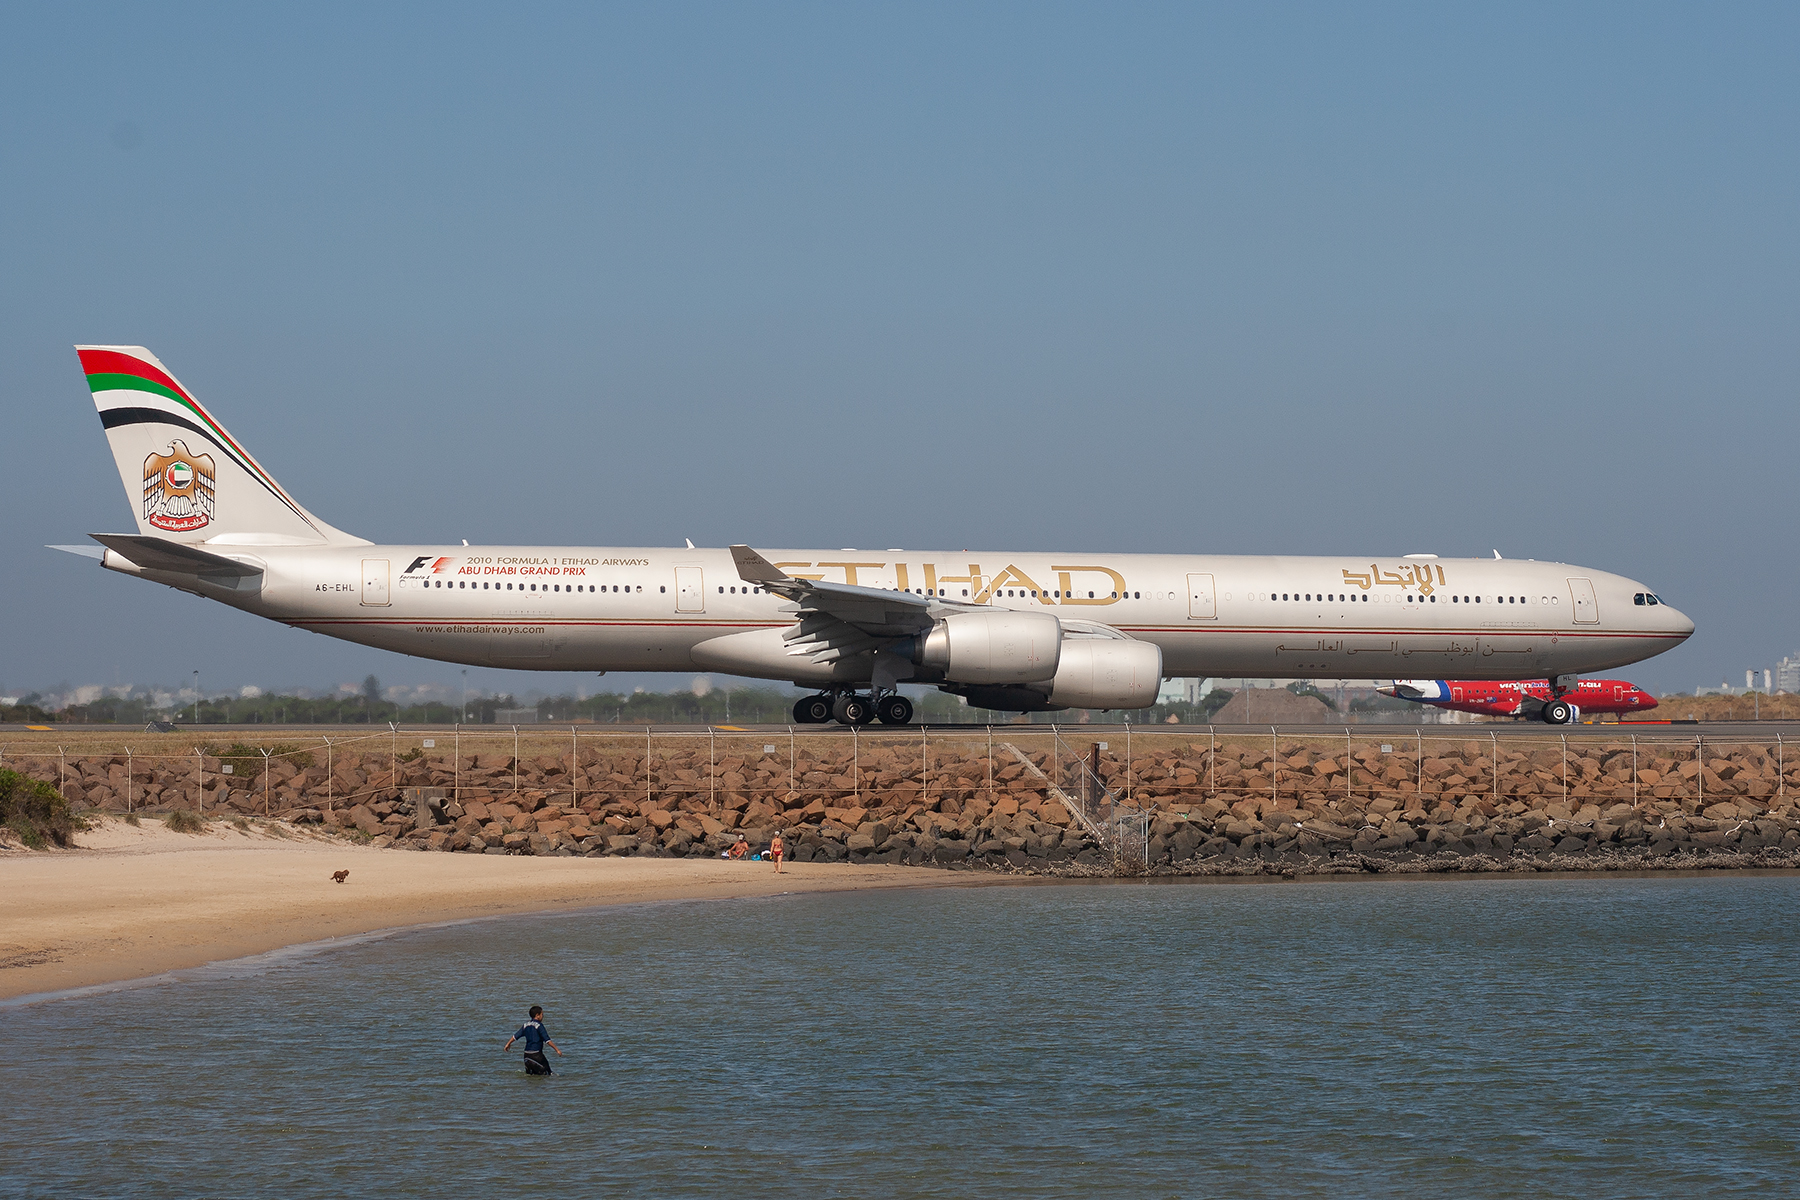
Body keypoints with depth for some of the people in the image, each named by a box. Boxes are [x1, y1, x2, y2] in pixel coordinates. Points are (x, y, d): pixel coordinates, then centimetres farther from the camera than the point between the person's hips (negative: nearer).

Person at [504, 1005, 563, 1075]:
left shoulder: (526, 1025, 9)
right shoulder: (539, 1025, -11)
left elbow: (516, 1036, 18)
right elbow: (547, 1040, -14)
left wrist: (508, 1044, 34)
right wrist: (557, 1050, -10)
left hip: (527, 1054, 7)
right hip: (536, 1054, -7)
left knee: (529, 1075, 15)